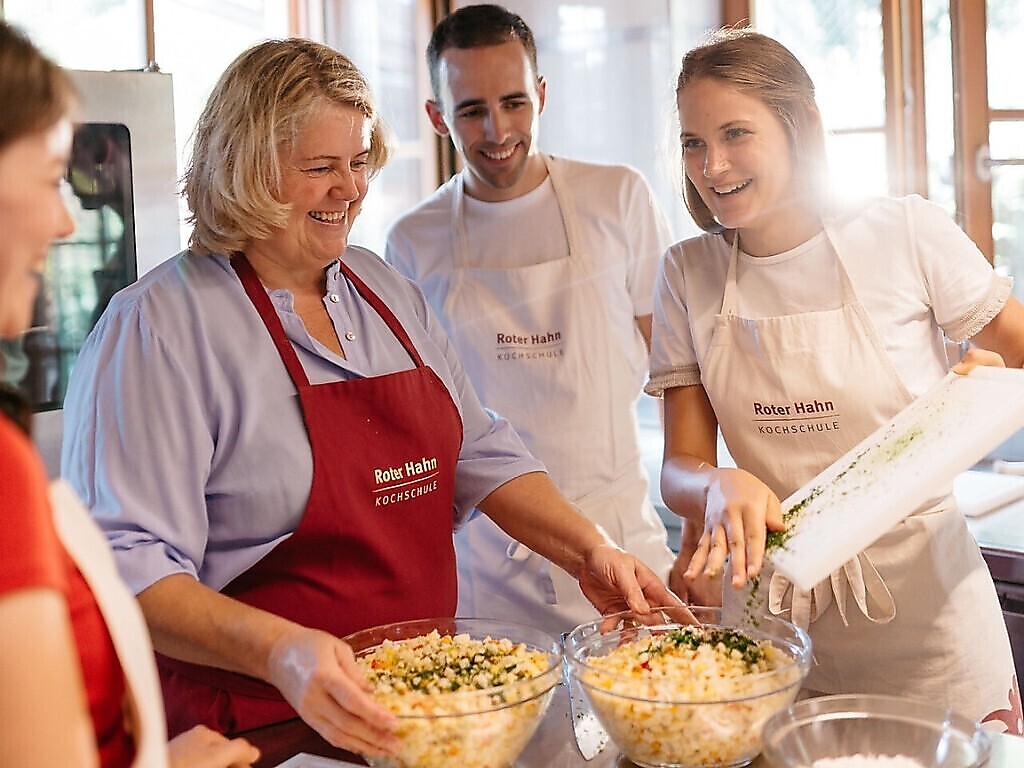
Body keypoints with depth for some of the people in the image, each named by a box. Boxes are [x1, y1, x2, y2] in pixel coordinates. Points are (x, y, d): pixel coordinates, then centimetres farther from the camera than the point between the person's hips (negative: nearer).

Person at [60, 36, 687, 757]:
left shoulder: (389, 290, 8)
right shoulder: (157, 325, -15)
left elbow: (480, 453, 10)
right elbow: (129, 563, -22)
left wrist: (589, 550, -3)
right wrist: (279, 651, -37)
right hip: (260, 729, -6)